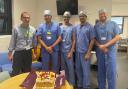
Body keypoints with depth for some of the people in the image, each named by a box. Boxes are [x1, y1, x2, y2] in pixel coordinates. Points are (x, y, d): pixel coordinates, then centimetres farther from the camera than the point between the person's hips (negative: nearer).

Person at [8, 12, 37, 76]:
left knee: (27, 71, 16)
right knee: (16, 72, 2)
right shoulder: (16, 29, -6)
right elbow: (12, 42, -3)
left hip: (28, 53, 3)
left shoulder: (33, 29, 3)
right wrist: (10, 53, -3)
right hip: (18, 53, -3)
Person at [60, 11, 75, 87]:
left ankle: (71, 84, 18)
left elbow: (74, 40, -5)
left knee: (70, 68, 3)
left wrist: (71, 52, -10)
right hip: (61, 51, 4)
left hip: (68, 51, -3)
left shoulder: (72, 27, -4)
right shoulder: (60, 27, 7)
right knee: (64, 68, 13)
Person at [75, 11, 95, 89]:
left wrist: (88, 53, -13)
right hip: (77, 52, 5)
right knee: (78, 70, 14)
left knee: (85, 71, 2)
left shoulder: (90, 27, -7)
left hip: (85, 52, -5)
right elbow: (75, 39, 12)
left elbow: (92, 40, -9)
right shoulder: (77, 27, 9)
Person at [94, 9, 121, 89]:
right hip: (99, 51, 2)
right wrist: (100, 46, -12)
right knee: (101, 72, 11)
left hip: (111, 51, -2)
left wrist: (106, 45, -14)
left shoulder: (113, 24, 1)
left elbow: (117, 37, -5)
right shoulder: (96, 26, 7)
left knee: (111, 72, 0)